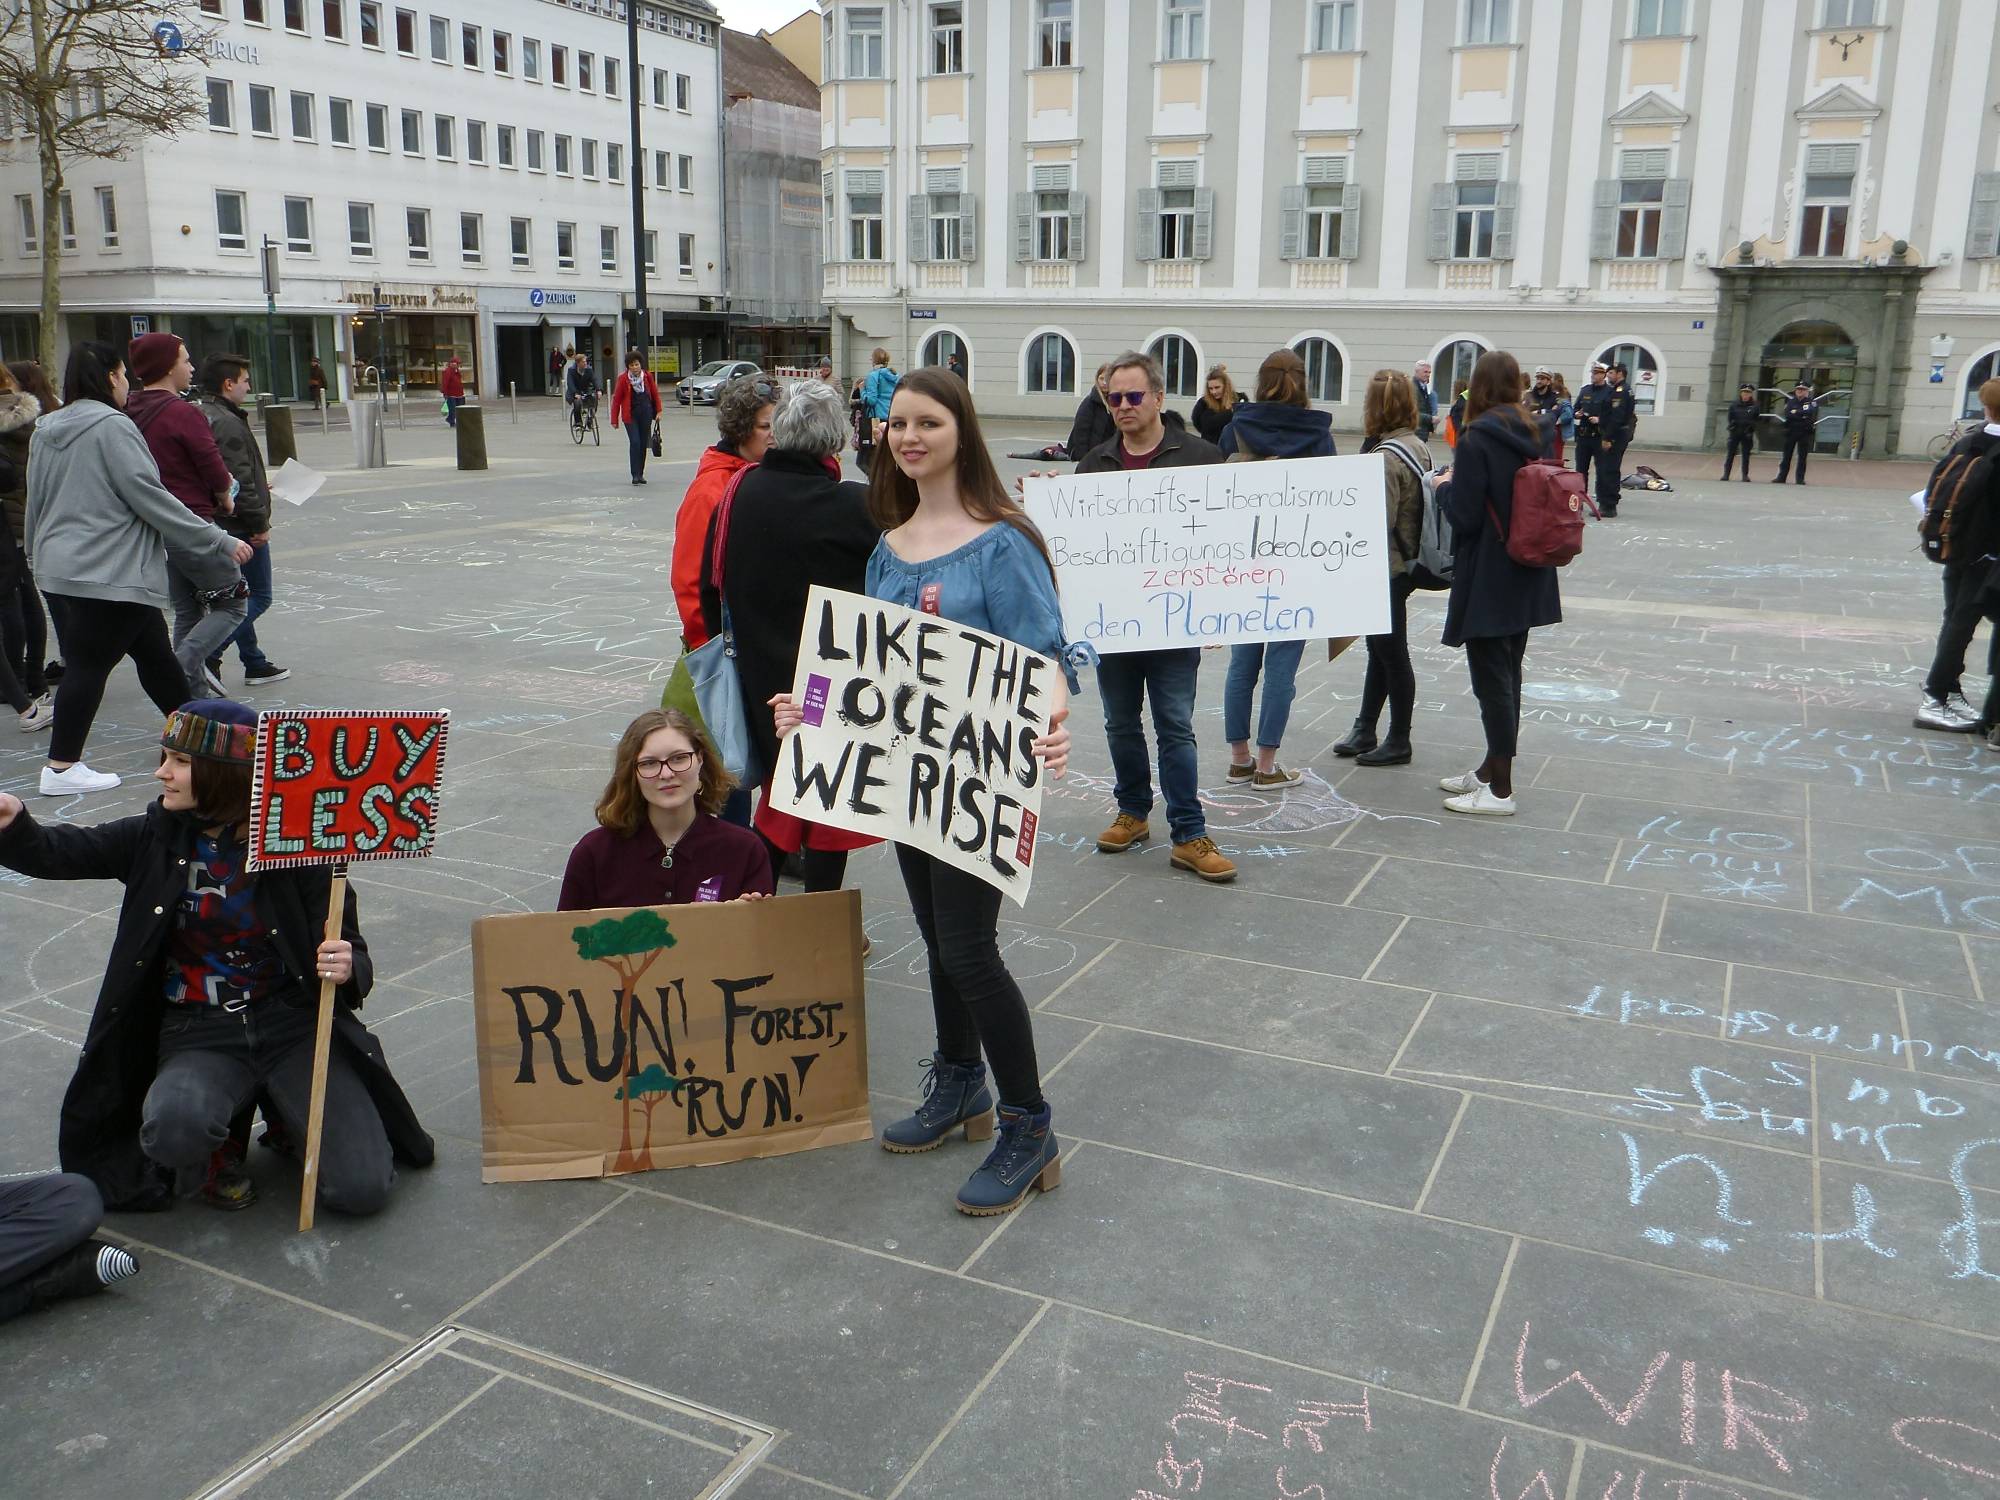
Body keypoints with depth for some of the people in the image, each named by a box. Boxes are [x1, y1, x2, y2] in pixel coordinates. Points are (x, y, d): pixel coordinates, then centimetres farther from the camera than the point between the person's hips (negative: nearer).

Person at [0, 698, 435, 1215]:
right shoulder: (156, 838, 0)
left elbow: (350, 951, -4)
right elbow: (57, 852, -12)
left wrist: (347, 970, -27)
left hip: (296, 1023, -1)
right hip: (200, 1032, 1)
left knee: (361, 1189, -14)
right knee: (172, 1131, -34)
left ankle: (283, 1109, 18)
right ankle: (216, 1144, 5)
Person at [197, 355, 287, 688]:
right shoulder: (228, 424, -18)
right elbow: (238, 480, -23)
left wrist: (260, 487, 27)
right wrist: (259, 522, -17)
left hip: (216, 525, 10)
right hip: (240, 527, -10)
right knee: (258, 597, -1)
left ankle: (255, 664, 25)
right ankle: (209, 655, -12)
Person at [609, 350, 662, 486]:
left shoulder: (647, 376, 0)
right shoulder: (623, 379, -8)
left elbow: (655, 393, 11)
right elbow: (616, 399, -4)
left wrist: (658, 411, 7)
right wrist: (614, 419, -5)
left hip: (646, 414, 3)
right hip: (630, 415, -3)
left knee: (643, 444, 7)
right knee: (635, 443, -13)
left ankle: (641, 474, 17)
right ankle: (635, 475, -10)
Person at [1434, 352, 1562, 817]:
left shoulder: (1477, 439, -17)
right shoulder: (1531, 436, 6)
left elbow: (1464, 515, -20)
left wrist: (1446, 486, 0)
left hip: (1487, 581, -8)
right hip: (1525, 578, 8)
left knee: (1492, 679, -2)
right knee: (1507, 675, 17)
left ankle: (1500, 790, 3)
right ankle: (1491, 769, 31)